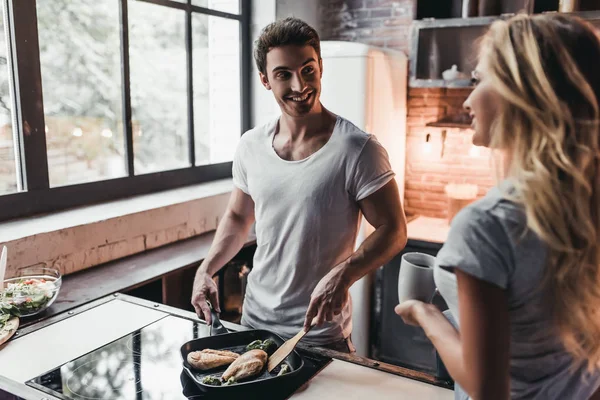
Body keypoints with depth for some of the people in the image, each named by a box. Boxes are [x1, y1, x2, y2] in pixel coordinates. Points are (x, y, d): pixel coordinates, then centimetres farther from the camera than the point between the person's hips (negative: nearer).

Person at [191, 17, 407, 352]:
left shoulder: (357, 149, -18)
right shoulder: (250, 146, -2)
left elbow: (393, 231, -15)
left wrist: (343, 275, -31)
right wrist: (206, 269, -2)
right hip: (255, 318, 6)